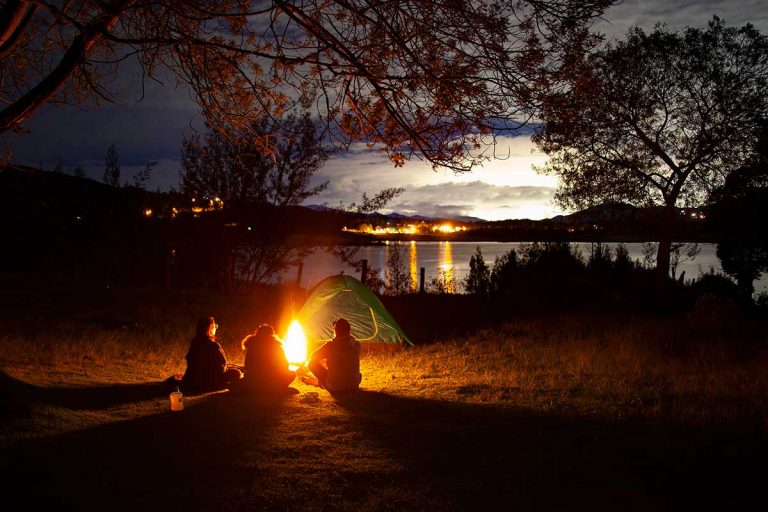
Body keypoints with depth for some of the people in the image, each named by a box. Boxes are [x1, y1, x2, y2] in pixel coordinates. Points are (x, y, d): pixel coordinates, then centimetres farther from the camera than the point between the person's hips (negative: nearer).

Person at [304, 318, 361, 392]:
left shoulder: (331, 345, -14)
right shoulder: (356, 345, 0)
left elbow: (313, 357, 1)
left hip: (334, 387, -4)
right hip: (354, 385, 4)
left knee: (312, 363, 7)